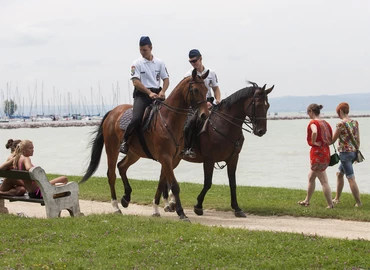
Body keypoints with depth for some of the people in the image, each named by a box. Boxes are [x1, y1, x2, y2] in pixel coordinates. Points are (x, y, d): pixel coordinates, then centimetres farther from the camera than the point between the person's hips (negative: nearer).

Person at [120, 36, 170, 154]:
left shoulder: (159, 63, 10)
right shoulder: (137, 63, 1)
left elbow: (166, 79, 10)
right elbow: (136, 82, -8)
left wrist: (162, 91, -10)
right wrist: (149, 93, -18)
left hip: (157, 94, 4)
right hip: (142, 94, -3)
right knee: (136, 119, -24)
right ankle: (125, 141, -4)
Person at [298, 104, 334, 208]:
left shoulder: (313, 123, -12)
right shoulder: (325, 123, 11)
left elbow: (314, 132, -34)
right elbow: (331, 140, 11)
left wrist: (313, 142, -19)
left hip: (317, 153, -9)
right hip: (326, 152, 9)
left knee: (323, 181, -3)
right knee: (311, 176, 22)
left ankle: (330, 205, 0)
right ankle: (307, 201, 32)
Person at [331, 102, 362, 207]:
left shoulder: (341, 124, -15)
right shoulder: (355, 122, 5)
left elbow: (333, 140, -8)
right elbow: (358, 140, 10)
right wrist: (356, 152, 20)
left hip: (345, 152, -8)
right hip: (353, 151, 8)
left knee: (351, 178, -3)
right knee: (339, 174, 23)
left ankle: (359, 203, -2)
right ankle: (337, 198, 31)